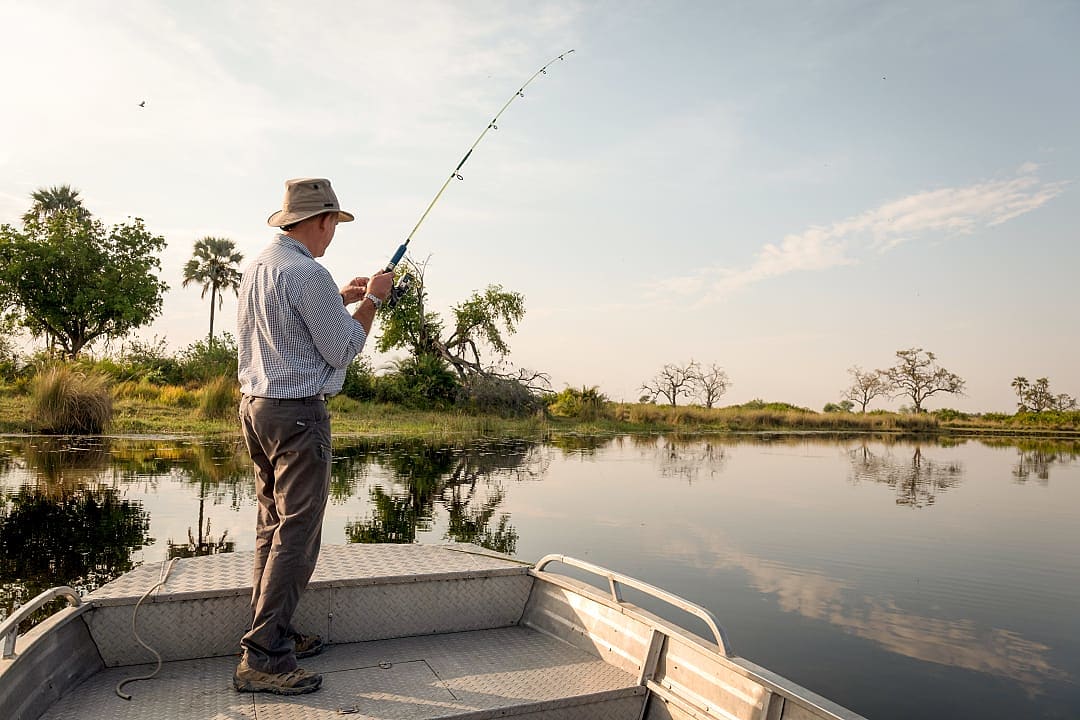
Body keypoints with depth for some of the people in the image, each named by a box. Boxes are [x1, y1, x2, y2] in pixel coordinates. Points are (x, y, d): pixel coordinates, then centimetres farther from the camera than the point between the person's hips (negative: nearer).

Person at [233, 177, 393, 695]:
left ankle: (273, 632, 25)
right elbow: (342, 351, -12)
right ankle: (262, 658, -1)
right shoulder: (308, 274, -17)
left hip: (255, 405, 10)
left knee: (272, 526, 16)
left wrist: (340, 298, 22)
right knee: (296, 535, -5)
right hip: (297, 414, -10)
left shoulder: (256, 267, 12)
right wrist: (371, 300, -1)